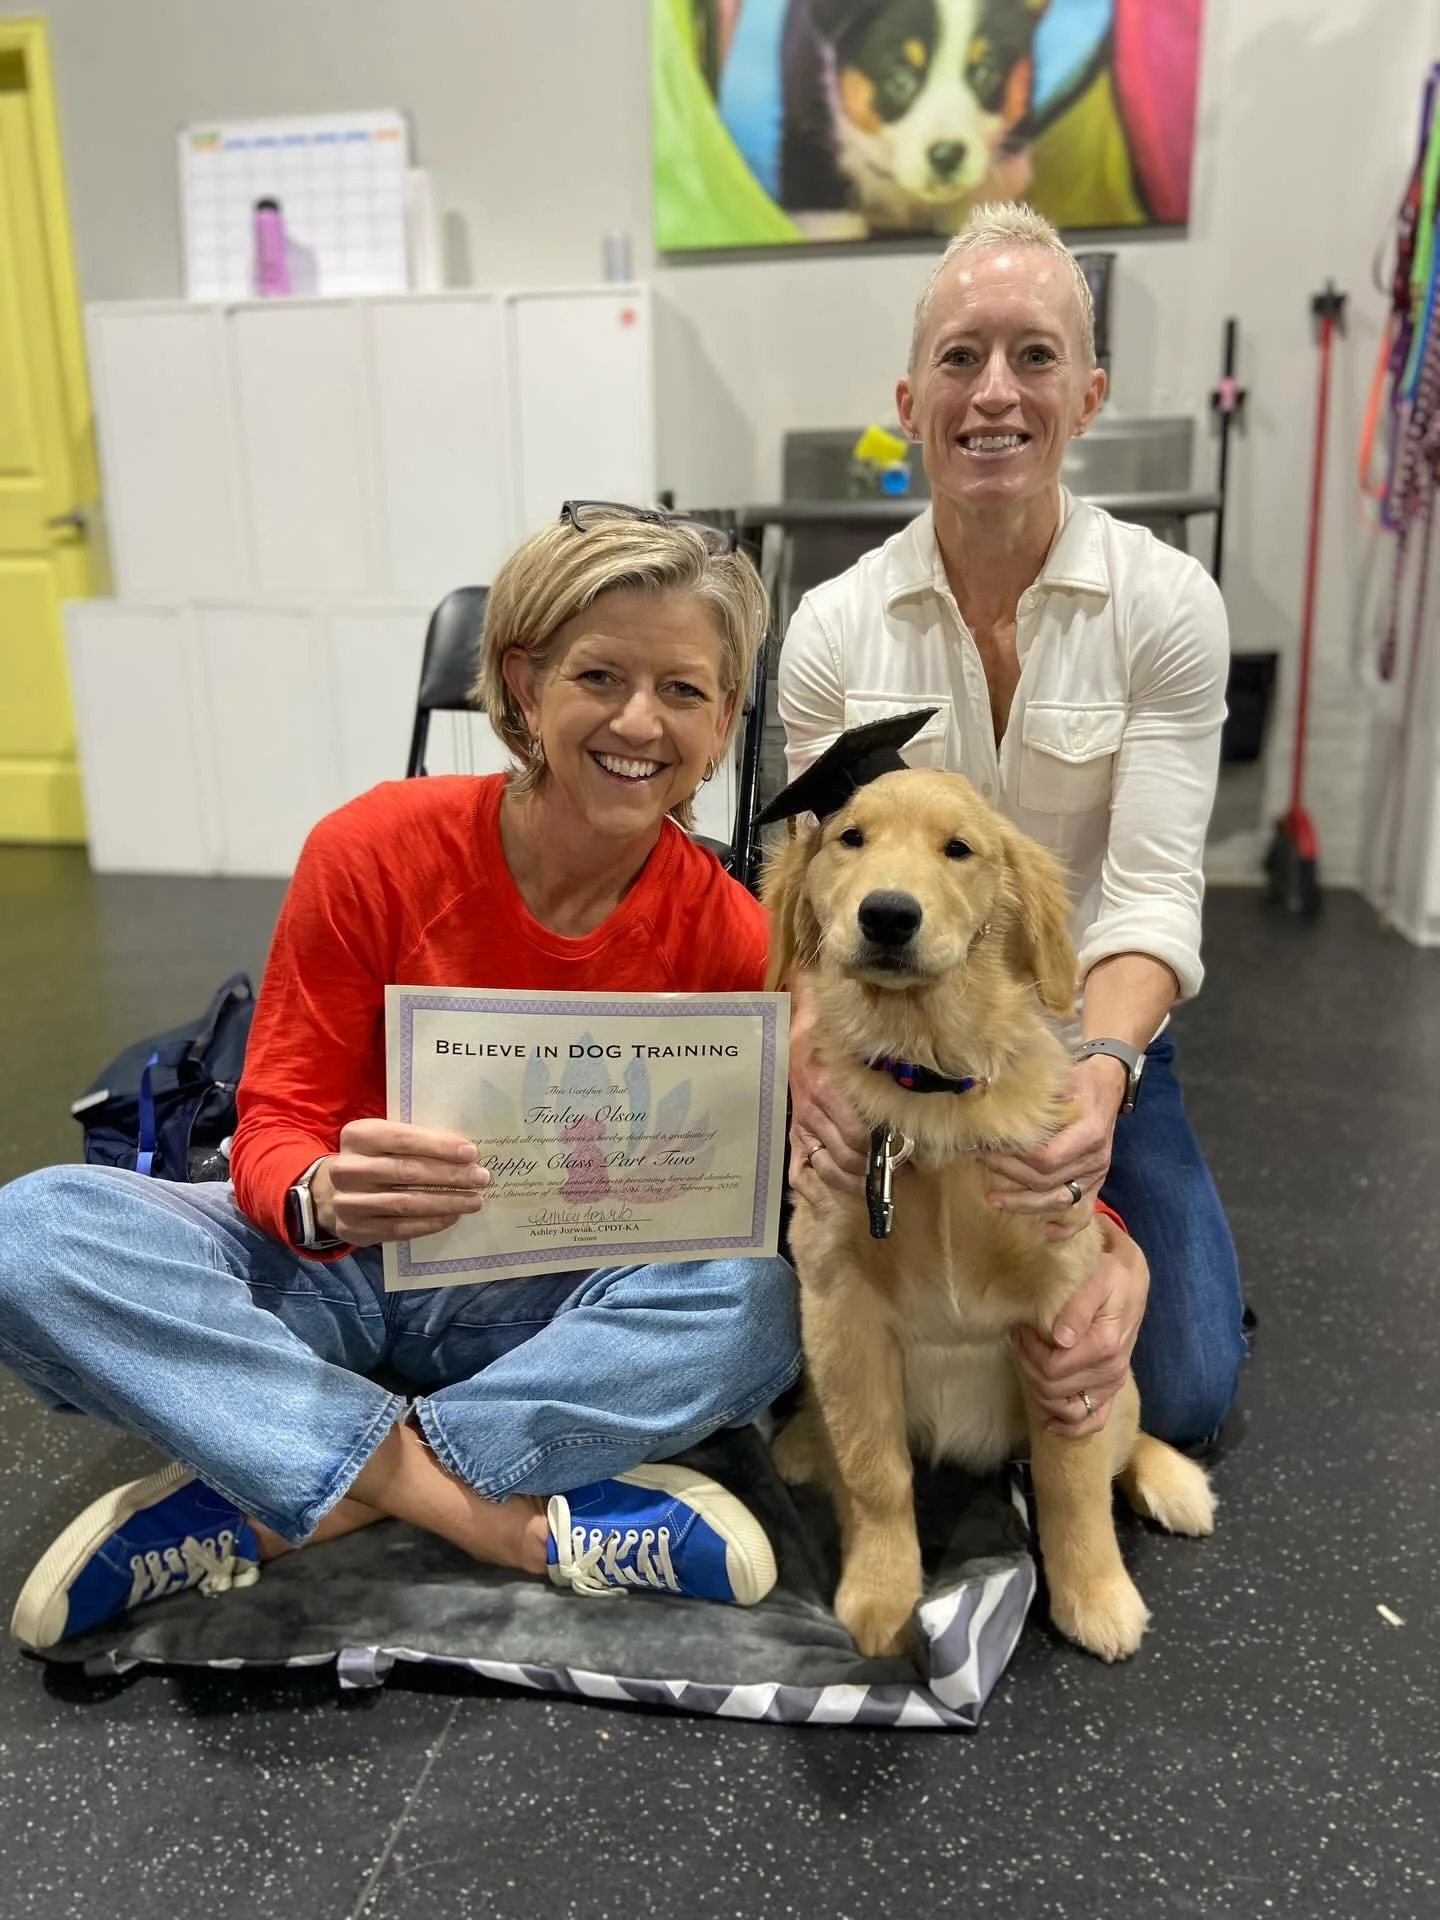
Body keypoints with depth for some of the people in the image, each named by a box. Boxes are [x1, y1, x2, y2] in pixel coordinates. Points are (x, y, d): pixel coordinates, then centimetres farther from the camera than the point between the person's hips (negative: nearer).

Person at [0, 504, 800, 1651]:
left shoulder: (726, 934, -13)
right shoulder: (375, 850, -15)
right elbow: (275, 1127, -11)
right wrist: (324, 1200, -34)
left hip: (543, 1303, 1)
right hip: (331, 1265, 0)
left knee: (761, 1305, -29)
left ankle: (258, 1507, -21)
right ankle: (519, 1520, -24)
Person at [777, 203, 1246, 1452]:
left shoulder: (1168, 605, -11)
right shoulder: (833, 626, -8)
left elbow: (1153, 888, -17)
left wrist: (1099, 1071, -37)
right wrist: (809, 1049, -32)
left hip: (1094, 1043, 0)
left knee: (1180, 1397, -6)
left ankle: (1093, 1236, 27)